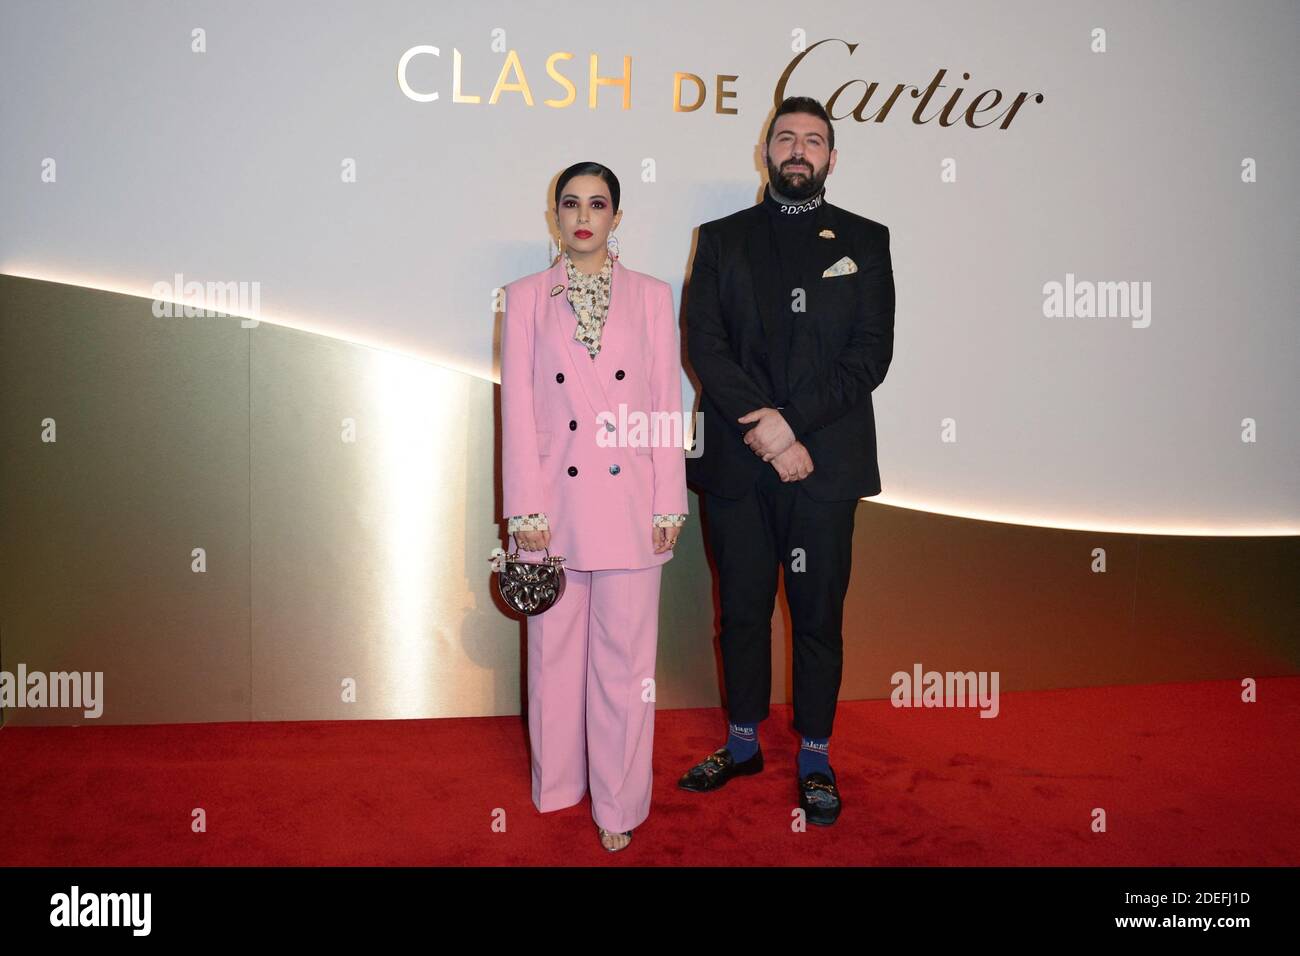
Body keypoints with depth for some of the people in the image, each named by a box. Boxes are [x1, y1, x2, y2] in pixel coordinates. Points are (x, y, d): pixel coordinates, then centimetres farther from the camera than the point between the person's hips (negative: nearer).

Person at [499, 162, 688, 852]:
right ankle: (558, 785, 31)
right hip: (554, 501, 1)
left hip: (628, 503, 0)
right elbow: (517, 406, 0)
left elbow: (667, 405, 3)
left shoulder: (651, 297, 5)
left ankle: (619, 806, 20)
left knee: (625, 658, 5)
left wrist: (669, 506, -1)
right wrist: (525, 508, -6)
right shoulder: (527, 296, 5)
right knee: (555, 652, 11)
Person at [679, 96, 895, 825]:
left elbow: (871, 354, -1)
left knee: (819, 616, 6)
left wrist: (793, 419, -13)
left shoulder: (865, 241, 8)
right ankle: (743, 744, 29)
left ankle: (816, 758, 21)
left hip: (825, 464, -1)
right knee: (742, 610, 12)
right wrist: (767, 433, -13)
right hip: (735, 465, 2)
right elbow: (704, 346, -2)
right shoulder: (722, 239, 10)